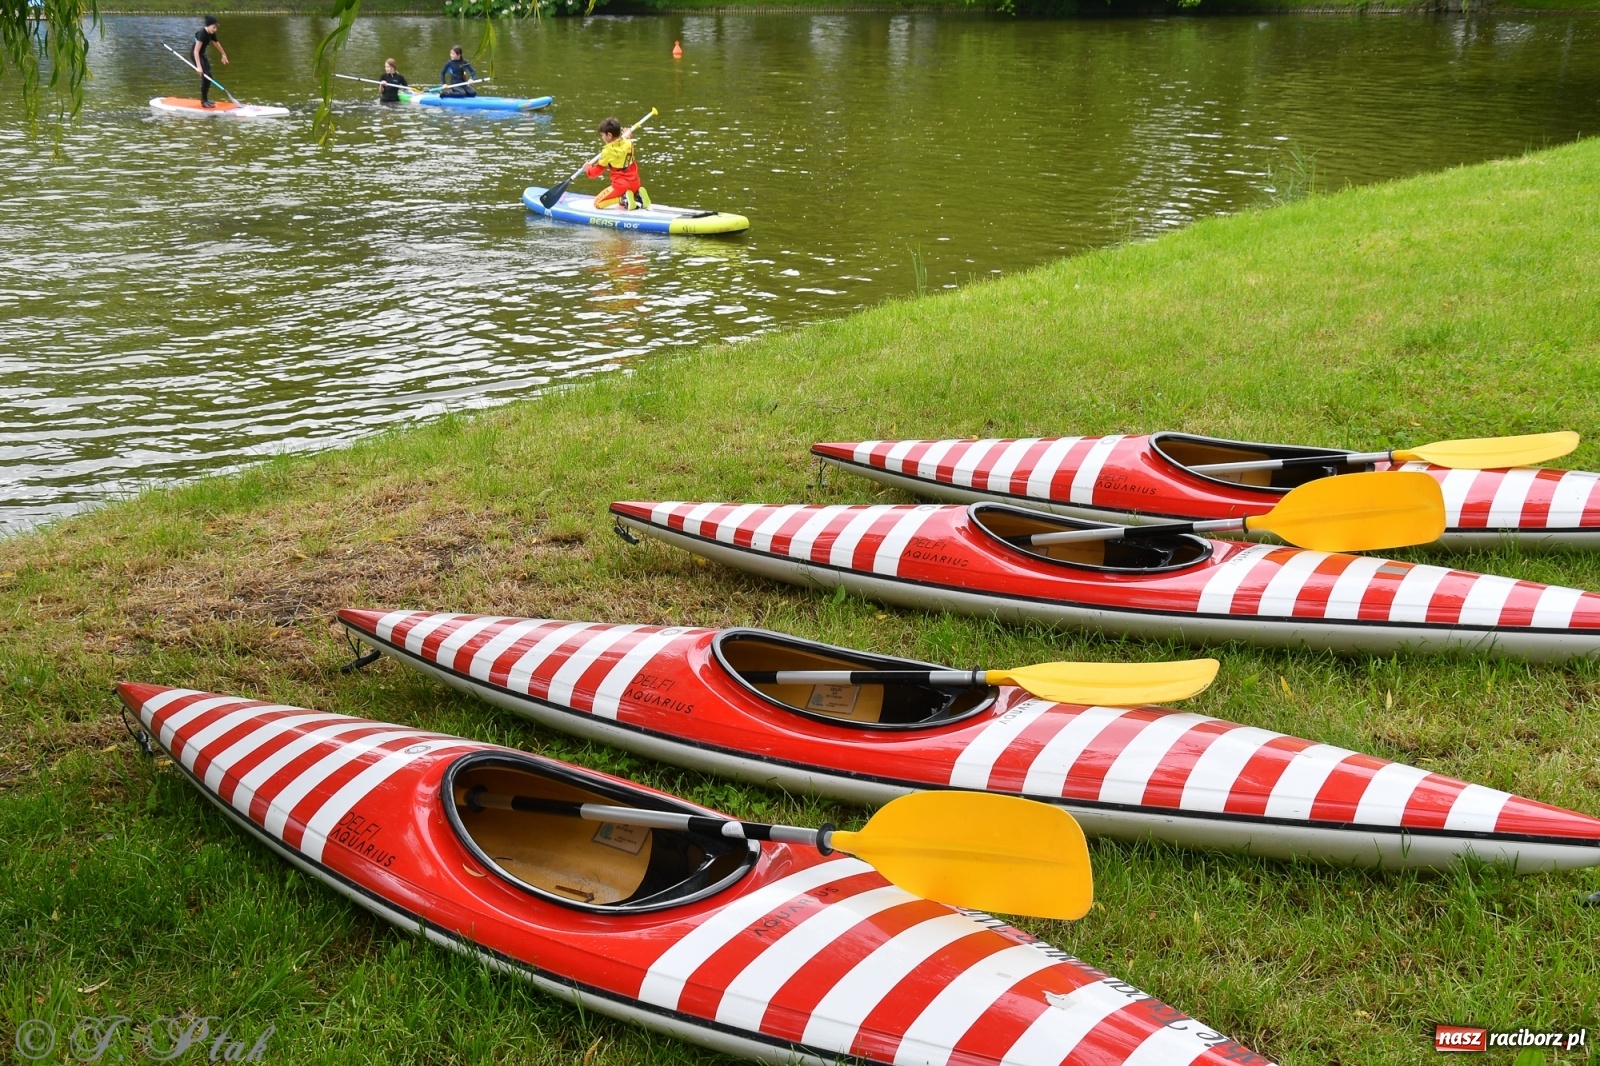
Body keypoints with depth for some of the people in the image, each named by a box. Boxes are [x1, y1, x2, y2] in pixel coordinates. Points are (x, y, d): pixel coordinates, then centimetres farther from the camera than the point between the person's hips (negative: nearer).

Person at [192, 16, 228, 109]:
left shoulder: (211, 33, -5)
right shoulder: (202, 33, -30)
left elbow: (217, 43, 17)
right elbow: (196, 51, -35)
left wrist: (224, 55, 31)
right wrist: (199, 67, -41)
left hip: (202, 54, 9)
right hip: (195, 54, -9)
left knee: (208, 76, 10)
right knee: (205, 76, -15)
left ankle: (205, 99, 23)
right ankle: (204, 101, -9)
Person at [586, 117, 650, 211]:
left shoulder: (608, 151, -13)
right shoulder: (629, 143, 1)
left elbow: (598, 170, 0)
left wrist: (588, 169, 18)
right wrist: (628, 137, 35)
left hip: (620, 186, -6)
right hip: (635, 183, 6)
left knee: (597, 204, 1)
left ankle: (623, 199, -15)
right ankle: (638, 196, 4)